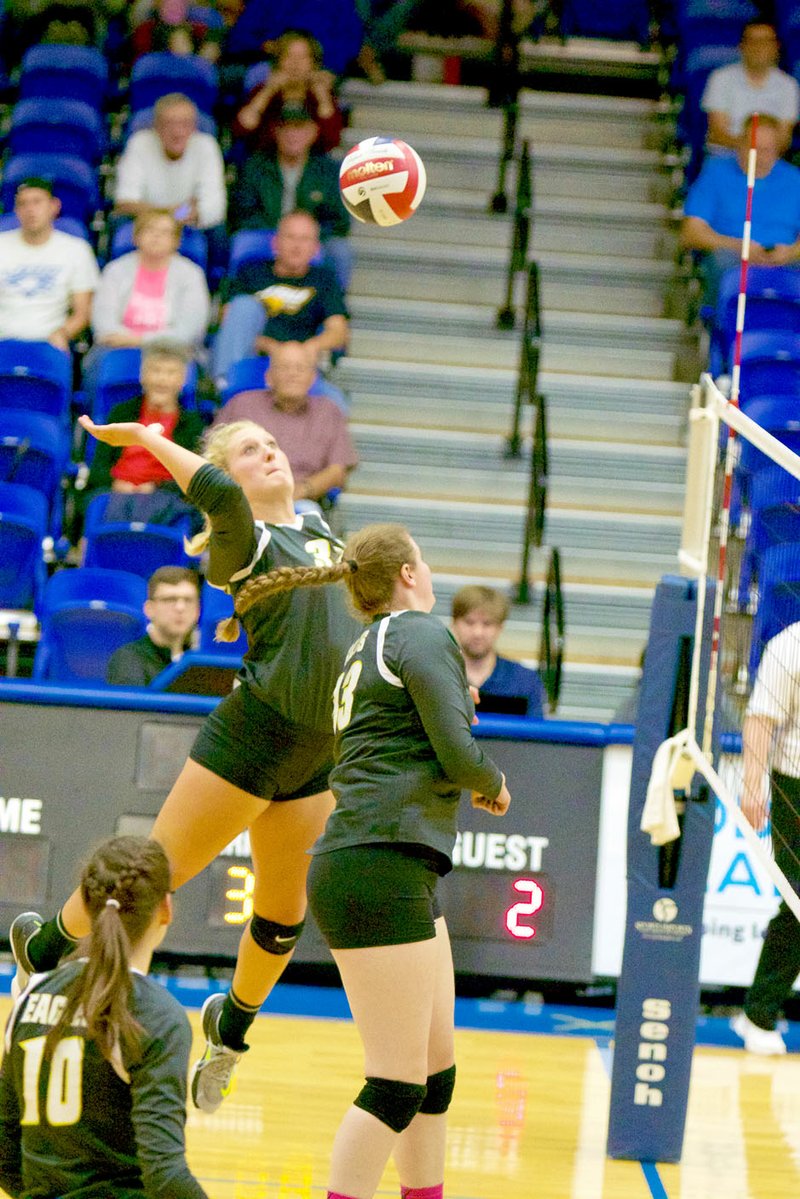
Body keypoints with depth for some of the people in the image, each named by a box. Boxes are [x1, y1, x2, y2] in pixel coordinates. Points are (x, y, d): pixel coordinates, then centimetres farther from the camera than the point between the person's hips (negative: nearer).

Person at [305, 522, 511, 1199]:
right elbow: (459, 755, -12)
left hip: (395, 869, 10)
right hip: (380, 870, -10)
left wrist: (454, 705, 25)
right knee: (397, 1083, -11)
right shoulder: (421, 634, -6)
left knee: (436, 1068, 15)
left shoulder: (364, 651, 21)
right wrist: (493, 784, 7)